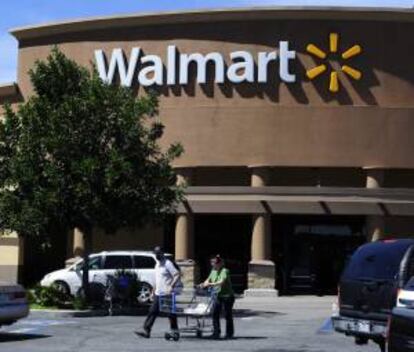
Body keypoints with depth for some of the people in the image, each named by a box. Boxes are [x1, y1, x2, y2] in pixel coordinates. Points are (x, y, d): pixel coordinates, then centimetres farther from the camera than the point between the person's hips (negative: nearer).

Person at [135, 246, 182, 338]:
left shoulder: (167, 263, -11)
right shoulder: (157, 264, 15)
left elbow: (177, 275, -18)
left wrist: (171, 287, -26)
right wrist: (155, 289, 22)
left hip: (167, 294, -8)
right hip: (158, 294, 8)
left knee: (171, 314, 1)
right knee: (152, 312, 3)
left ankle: (174, 331, 12)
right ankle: (146, 330, 2)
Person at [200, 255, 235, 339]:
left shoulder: (224, 271, -15)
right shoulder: (213, 271, 8)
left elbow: (222, 282, -28)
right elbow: (208, 280, 10)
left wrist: (210, 284, -37)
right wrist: (203, 284, -12)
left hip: (227, 295, -6)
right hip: (218, 295, 6)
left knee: (228, 315, 2)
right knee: (215, 314, -3)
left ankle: (229, 334, 13)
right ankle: (216, 333, 3)